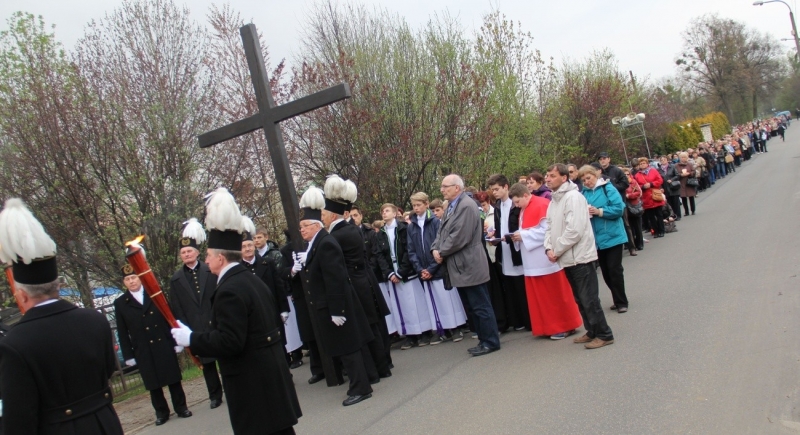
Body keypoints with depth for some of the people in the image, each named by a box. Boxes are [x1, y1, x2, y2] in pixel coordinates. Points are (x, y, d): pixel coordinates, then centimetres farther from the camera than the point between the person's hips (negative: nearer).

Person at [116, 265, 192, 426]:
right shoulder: (120, 303, 3)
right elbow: (123, 332, 3)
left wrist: (177, 341, -1)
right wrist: (128, 355, -1)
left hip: (164, 345, 0)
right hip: (143, 351, 0)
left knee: (173, 379, 7)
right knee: (153, 384, 8)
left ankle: (181, 407, 19)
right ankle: (161, 412, 20)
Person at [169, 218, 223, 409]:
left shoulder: (211, 271, 0)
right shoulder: (176, 279, 5)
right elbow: (176, 308, 4)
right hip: (196, 328, 2)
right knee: (206, 362, 9)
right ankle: (215, 395, 21)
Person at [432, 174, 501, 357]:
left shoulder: (467, 206, -16)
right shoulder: (451, 206, 15)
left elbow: (459, 237, -23)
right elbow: (442, 231, 16)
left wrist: (442, 252, -12)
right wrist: (435, 248, -3)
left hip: (470, 266, -10)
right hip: (462, 267, 10)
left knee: (481, 306, -2)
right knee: (472, 307, 15)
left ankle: (491, 342, 7)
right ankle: (484, 339, 24)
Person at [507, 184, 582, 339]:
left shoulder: (542, 205, -15)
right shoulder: (524, 210, 14)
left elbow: (547, 230, -22)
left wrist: (523, 235, -18)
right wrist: (519, 236, -2)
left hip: (546, 259, -9)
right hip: (534, 261, 9)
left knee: (555, 293, 1)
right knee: (540, 295, 10)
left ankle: (564, 326, 12)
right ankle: (550, 326, 19)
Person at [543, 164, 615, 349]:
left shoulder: (573, 197, -15)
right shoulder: (553, 201, 13)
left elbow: (574, 230, -23)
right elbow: (550, 228, 15)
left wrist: (557, 251, -15)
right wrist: (548, 248, -3)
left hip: (580, 257, -9)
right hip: (568, 258, 9)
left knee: (589, 299, -4)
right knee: (580, 299, 15)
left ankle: (604, 335, 6)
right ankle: (592, 331, 26)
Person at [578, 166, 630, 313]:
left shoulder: (607, 189, -10)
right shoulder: (584, 193, 4)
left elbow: (619, 208, -16)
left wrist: (599, 211, -21)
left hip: (612, 236, -5)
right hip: (597, 238, 5)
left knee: (614, 269, -2)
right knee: (605, 271, 11)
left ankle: (621, 302, 11)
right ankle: (618, 300, 25)